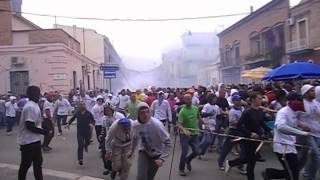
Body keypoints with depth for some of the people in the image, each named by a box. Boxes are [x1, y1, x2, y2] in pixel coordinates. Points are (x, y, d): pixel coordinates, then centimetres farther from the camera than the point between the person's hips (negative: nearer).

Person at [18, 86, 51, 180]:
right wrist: (45, 132, -18)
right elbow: (29, 126, -25)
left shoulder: (34, 105, 9)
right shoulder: (30, 107, -21)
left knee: (38, 163, 17)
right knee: (25, 165, 5)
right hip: (28, 141, -10)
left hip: (34, 140, 10)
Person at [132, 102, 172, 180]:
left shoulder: (156, 124, -30)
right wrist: (131, 151, 17)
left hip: (156, 154, -2)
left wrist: (162, 158, -29)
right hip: (144, 152, 2)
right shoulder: (135, 125, -16)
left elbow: (168, 142, -25)